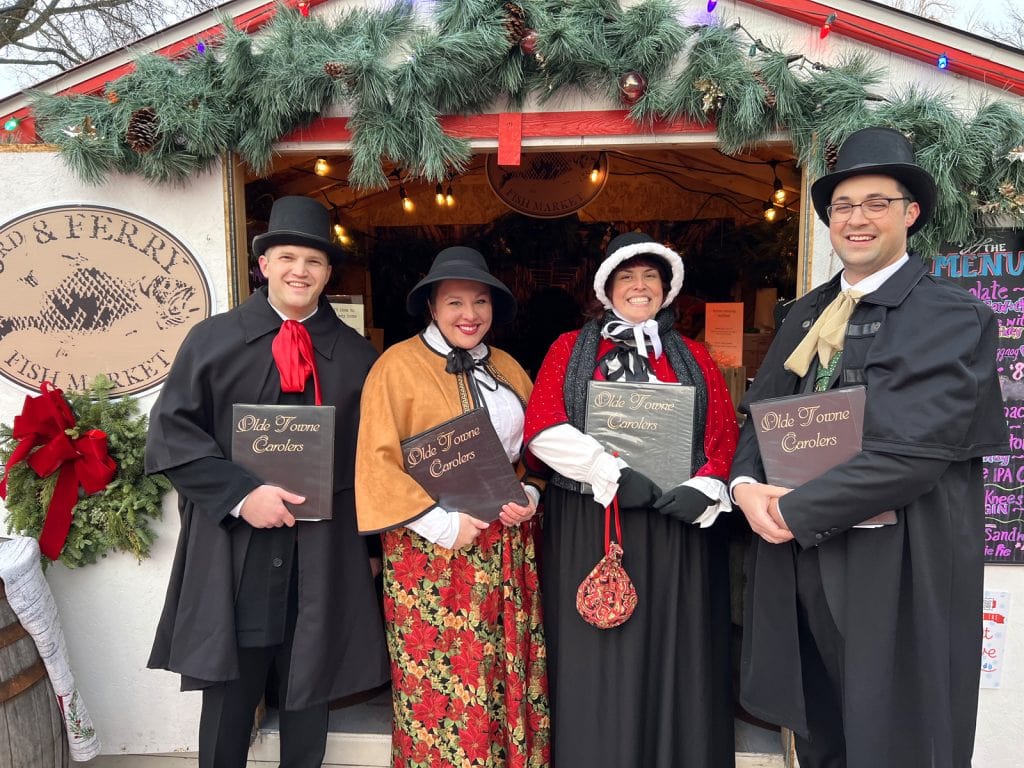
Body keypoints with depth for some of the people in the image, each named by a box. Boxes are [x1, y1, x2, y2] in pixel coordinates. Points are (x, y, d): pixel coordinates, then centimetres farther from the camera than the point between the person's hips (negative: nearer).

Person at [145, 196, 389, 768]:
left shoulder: (357, 355, 7)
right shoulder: (213, 339, 3)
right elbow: (172, 432, -3)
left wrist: (371, 543, 6)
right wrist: (241, 494, -15)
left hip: (325, 554, 1)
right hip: (231, 548, -1)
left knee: (309, 693, 14)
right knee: (227, 701, 10)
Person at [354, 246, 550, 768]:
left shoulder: (508, 369, 10)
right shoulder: (399, 364, -7)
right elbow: (378, 460, -11)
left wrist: (529, 495, -1)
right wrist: (443, 525, -15)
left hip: (506, 546, 5)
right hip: (430, 551, -4)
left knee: (509, 673, 12)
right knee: (440, 682, 3)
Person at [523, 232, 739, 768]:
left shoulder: (694, 358, 12)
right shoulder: (570, 349, 6)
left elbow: (726, 438, 6)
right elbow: (542, 428, -7)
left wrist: (702, 490, -13)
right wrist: (614, 476, -15)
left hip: (676, 530, 2)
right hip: (588, 529, -1)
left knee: (673, 658, 8)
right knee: (595, 658, 6)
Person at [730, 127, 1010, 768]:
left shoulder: (955, 317, -9)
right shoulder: (807, 313, 10)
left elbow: (916, 451, -20)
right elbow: (761, 415, 8)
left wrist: (795, 510, -17)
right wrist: (748, 486, -11)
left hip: (897, 570, -5)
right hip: (800, 563, 6)